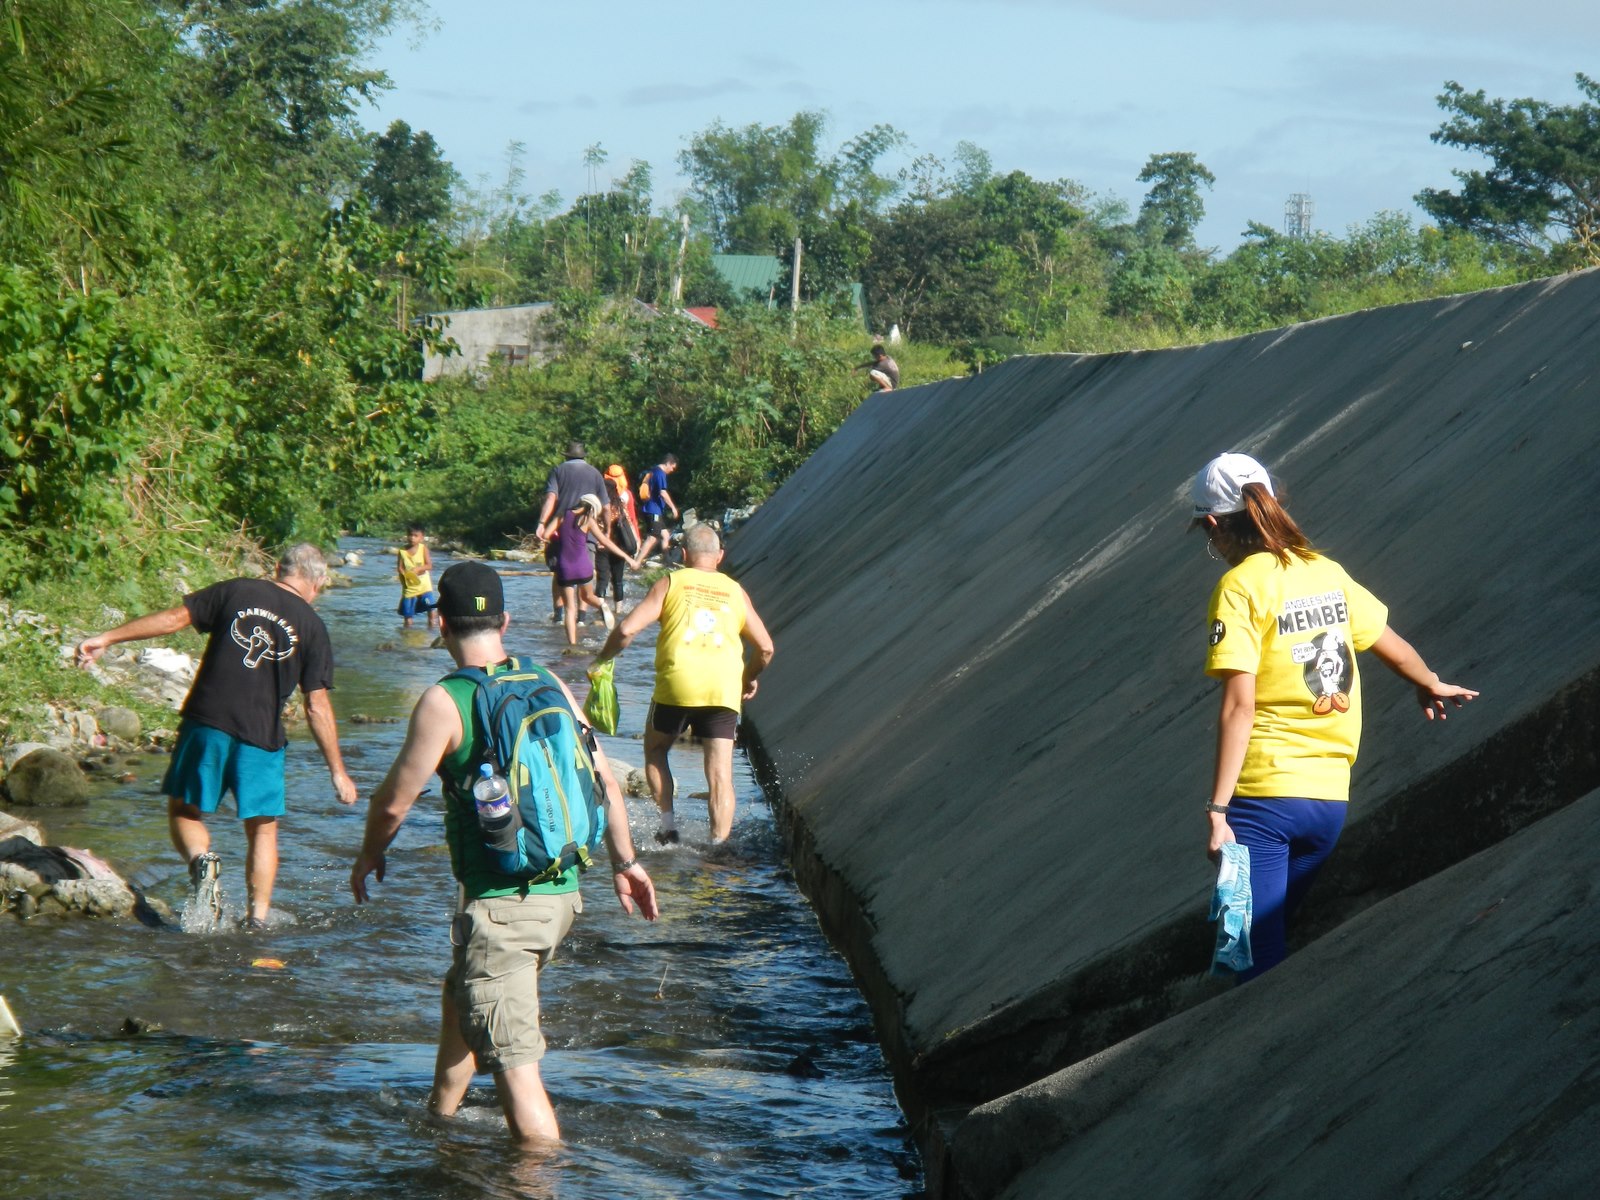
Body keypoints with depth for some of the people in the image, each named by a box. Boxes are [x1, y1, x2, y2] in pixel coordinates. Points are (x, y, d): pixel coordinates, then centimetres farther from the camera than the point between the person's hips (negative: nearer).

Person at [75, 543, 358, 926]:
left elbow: (174, 618, 1)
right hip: (262, 737, 0)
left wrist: (107, 638, 6)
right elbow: (317, 707, 1)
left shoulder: (236, 592, 5)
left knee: (184, 810, 15)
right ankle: (257, 917, 6)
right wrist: (338, 771, 5)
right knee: (262, 829, 14)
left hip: (206, 724, 0)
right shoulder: (312, 627, 4)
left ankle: (200, 857, -15)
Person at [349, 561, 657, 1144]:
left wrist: (369, 855, 12)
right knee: (462, 993, 31)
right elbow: (605, 780, 9)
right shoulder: (550, 687, 4)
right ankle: (440, 1117, 49)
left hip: (500, 904, -8)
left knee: (513, 1060, -7)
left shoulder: (444, 703, -13)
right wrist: (626, 862, 21)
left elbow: (393, 802, -8)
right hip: (562, 894, 8)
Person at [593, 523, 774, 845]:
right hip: (724, 688, 1)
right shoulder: (735, 591, 16)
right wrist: (750, 677, 33)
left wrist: (603, 657, 17)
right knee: (720, 773, 3)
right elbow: (765, 647, 14)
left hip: (677, 685, -1)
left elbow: (627, 629, -1)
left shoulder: (671, 583, 9)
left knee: (655, 751, 21)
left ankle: (668, 825, 11)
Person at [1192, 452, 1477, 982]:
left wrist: (1217, 810, -16)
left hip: (1263, 794, -6)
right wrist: (1431, 685, 45)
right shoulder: (1327, 572, 9)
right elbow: (1392, 645, 24)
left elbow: (1239, 707, -16)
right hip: (1331, 795, 6)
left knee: (1254, 957, -7)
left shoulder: (1239, 587, -8)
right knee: (1275, 931, 18)